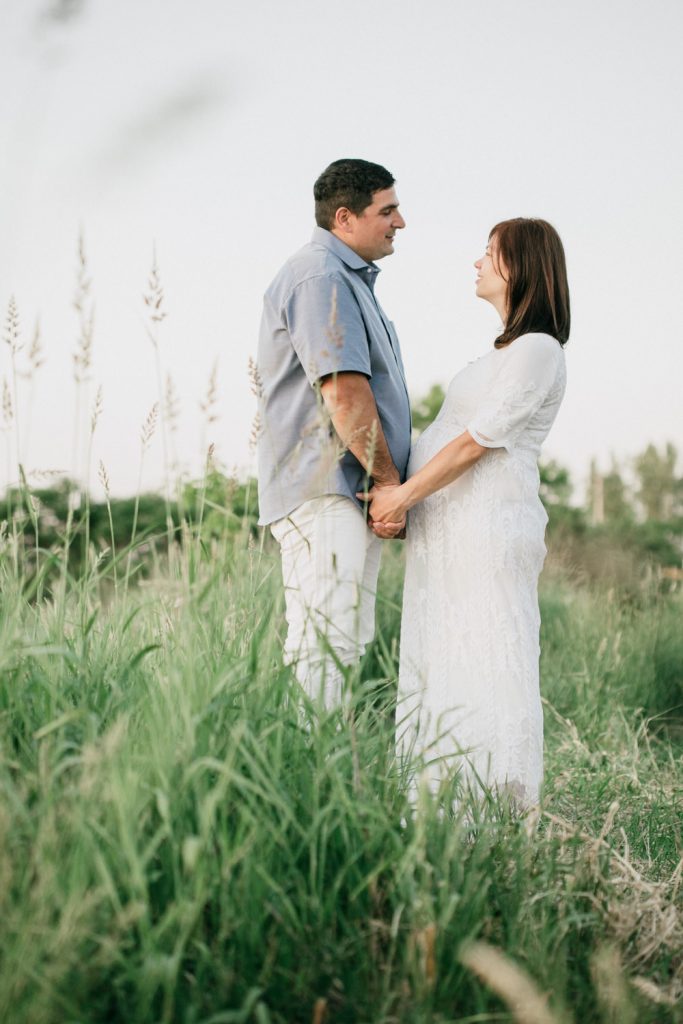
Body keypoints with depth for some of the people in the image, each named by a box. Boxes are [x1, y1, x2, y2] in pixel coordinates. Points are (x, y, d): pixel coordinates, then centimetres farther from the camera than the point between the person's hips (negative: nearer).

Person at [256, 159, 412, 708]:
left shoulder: (351, 278, 23)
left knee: (347, 642, 12)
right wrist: (390, 480, -14)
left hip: (353, 494, 11)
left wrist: (390, 486, 17)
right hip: (323, 490, -11)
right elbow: (343, 392, -20)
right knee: (324, 644, -12)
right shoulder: (320, 277, -12)